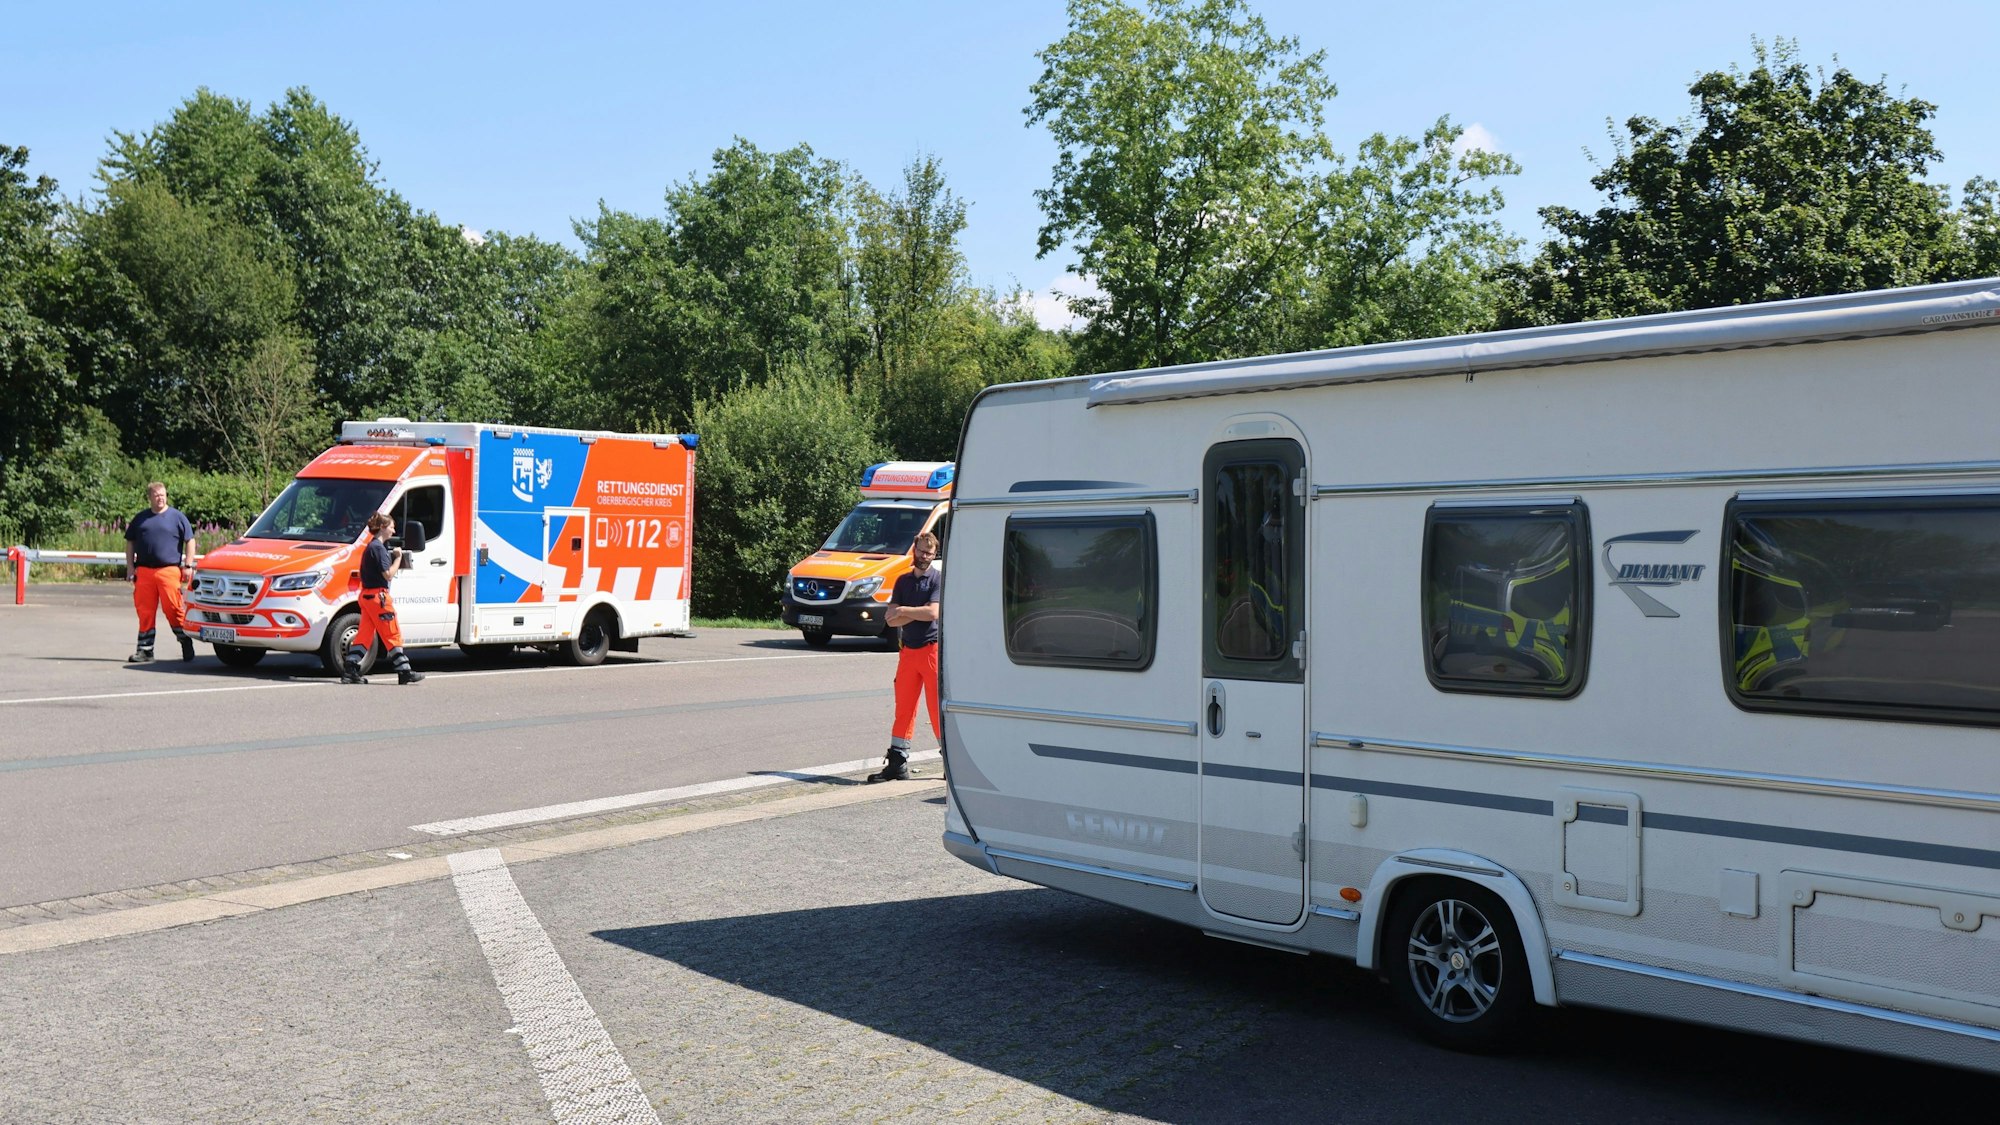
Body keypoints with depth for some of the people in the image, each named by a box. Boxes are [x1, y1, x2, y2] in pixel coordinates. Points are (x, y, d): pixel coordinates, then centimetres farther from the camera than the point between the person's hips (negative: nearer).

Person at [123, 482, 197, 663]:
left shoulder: (176, 517, 6)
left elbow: (190, 541, 6)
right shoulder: (140, 518, 16)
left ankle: (186, 645, 3)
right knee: (145, 612, 3)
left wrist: (188, 566, -2)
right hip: (144, 572, 3)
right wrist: (130, 567, 11)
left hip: (169, 570, -3)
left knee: (173, 609, -8)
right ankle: (145, 650, 9)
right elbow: (130, 543, 21)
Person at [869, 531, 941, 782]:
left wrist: (903, 610, -4)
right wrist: (917, 614, -8)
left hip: (933, 649, -5)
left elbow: (933, 613, -15)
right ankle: (898, 764, 10)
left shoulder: (938, 579, -1)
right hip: (908, 651, 5)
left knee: (938, 708, -5)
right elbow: (891, 620, 7)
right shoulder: (903, 581, 15)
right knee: (903, 709, 6)